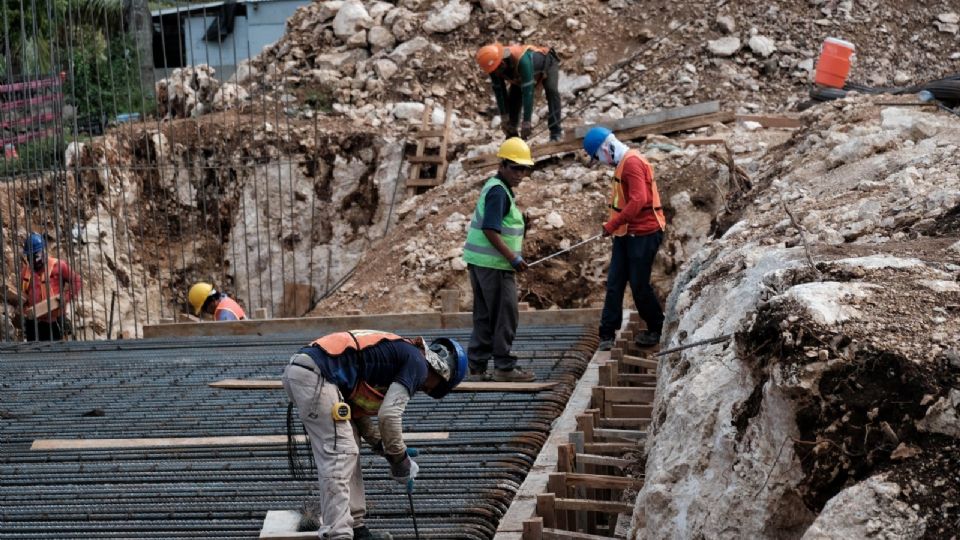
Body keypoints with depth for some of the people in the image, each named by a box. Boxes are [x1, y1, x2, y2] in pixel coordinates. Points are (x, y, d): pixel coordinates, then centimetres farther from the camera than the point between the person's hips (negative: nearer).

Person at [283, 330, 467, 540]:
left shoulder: (399, 353, 25)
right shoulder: (417, 363, -1)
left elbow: (357, 411, 25)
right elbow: (389, 415, -10)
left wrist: (385, 449, 20)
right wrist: (401, 461, 3)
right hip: (315, 374, -10)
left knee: (348, 451, 15)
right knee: (339, 454, -8)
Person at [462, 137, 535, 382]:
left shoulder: (494, 187, 15)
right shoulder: (499, 191, -15)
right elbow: (490, 230, -23)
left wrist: (511, 257, 20)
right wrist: (513, 257, -21)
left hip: (478, 261, 10)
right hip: (494, 263, -10)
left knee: (484, 316, 12)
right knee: (505, 316, -4)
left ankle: (477, 365, 15)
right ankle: (504, 367, 0)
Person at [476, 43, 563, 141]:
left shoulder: (522, 60, -48)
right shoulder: (494, 66, -28)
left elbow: (527, 92, -49)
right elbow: (499, 91, -17)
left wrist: (526, 123, -48)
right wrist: (504, 119, -18)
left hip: (547, 65, -6)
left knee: (551, 90, -31)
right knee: (512, 99, -8)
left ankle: (555, 132, -28)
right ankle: (511, 134, 4)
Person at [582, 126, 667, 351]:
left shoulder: (632, 162, -17)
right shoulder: (623, 163, 14)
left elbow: (638, 200, -25)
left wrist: (612, 224, -21)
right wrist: (615, 225, 8)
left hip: (643, 233, -9)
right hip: (626, 233, 9)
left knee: (639, 285, 0)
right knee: (614, 283, 5)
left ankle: (657, 329, 18)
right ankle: (607, 334, 6)